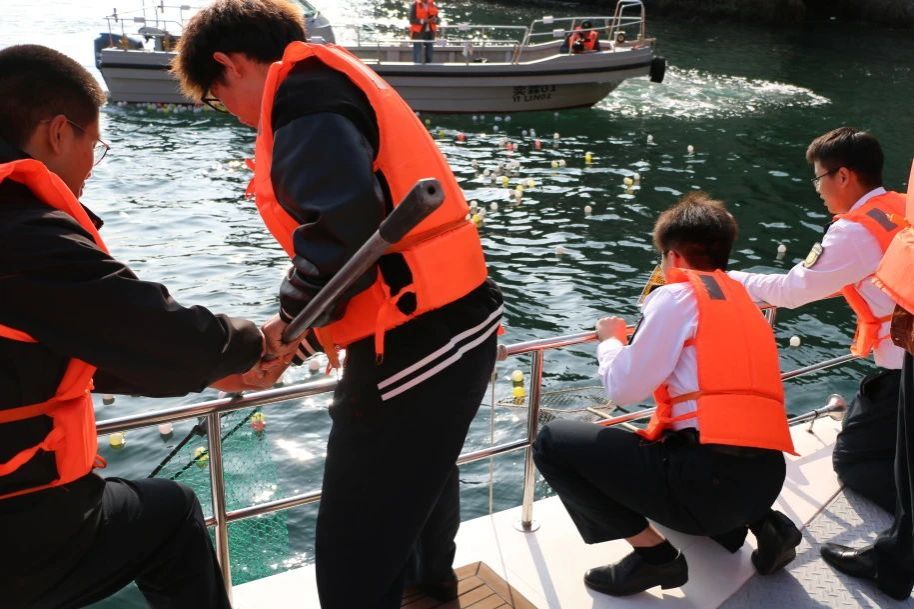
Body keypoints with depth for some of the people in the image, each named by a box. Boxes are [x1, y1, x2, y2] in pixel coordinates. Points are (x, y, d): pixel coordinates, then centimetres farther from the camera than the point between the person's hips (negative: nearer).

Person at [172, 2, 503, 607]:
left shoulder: (301, 89, -11)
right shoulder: (339, 81, 20)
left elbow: (345, 223, -25)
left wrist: (293, 317, -11)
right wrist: (326, 317, 16)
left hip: (416, 343, -11)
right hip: (455, 322, 11)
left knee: (354, 555, 1)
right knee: (420, 476, 33)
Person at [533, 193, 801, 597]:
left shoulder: (677, 295, -2)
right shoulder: (743, 300, 20)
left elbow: (624, 390, -5)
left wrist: (611, 340, 14)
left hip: (711, 476, -9)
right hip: (765, 477, 9)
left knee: (553, 442, -1)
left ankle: (654, 554, -2)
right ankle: (762, 523, 17)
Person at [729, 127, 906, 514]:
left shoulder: (855, 229, -18)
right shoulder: (901, 209, 8)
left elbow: (794, 290, -12)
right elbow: (843, 278, 17)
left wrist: (732, 279, 2)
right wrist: (777, 293, 17)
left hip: (903, 370, -9)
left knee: (852, 460, 7)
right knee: (885, 444, 25)